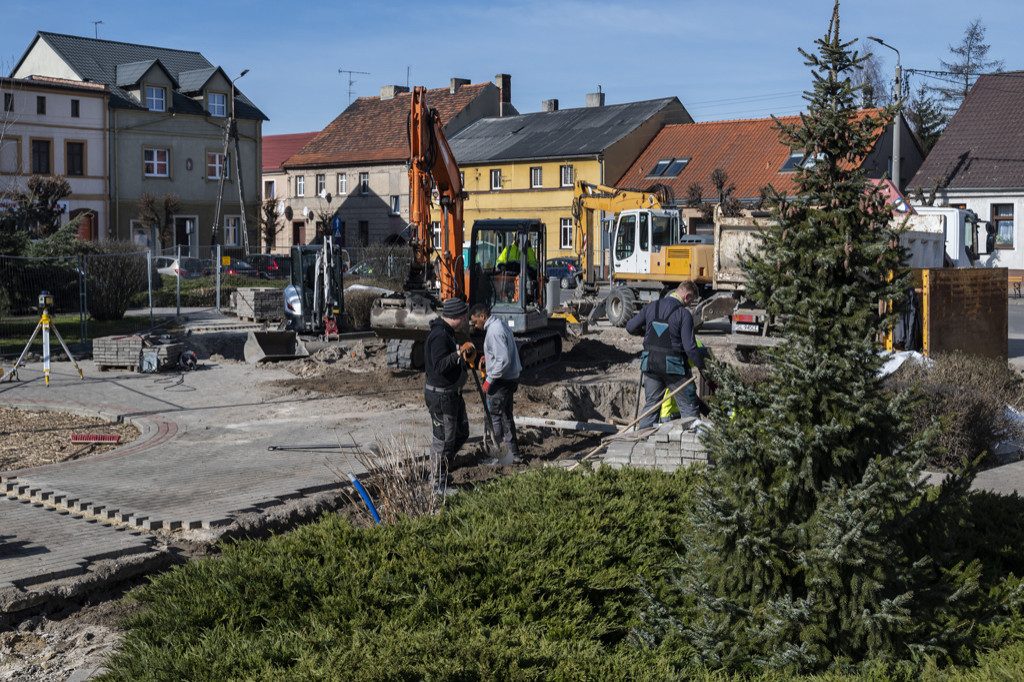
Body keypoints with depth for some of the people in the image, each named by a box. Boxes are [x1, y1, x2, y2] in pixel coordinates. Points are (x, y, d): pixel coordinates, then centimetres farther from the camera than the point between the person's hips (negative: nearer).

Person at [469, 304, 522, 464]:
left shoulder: (494, 331, -21)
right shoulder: (501, 325, 11)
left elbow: (503, 360, -27)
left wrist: (489, 379, -19)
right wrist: (487, 358, 12)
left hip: (502, 380, -10)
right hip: (511, 378, 10)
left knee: (494, 416, -3)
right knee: (506, 415, 18)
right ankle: (513, 451, 26)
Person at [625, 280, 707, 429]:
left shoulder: (652, 306, 3)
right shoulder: (683, 313, -12)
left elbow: (630, 327, 9)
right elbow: (690, 347, -15)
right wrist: (702, 366, -5)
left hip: (650, 362, 5)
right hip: (674, 366, -5)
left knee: (651, 404, 16)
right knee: (689, 406, 7)